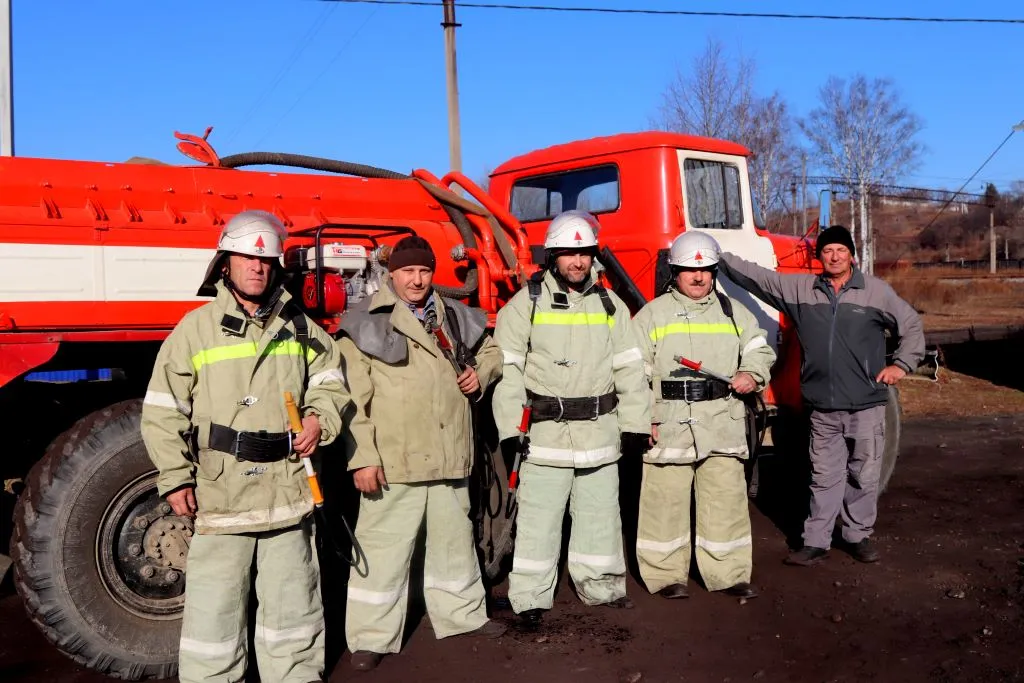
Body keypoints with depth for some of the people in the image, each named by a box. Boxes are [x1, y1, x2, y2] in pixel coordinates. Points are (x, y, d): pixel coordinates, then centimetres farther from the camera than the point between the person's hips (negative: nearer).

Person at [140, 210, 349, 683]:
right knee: (215, 608, 5)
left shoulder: (300, 327, 8)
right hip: (219, 495, -3)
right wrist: (176, 479, -7)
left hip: (288, 490, 3)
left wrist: (320, 420, -4)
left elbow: (329, 382, 17)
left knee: (293, 604, 16)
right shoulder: (196, 329, -2)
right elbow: (163, 411, -1)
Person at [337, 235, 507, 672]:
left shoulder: (455, 317, 11)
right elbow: (353, 397, -10)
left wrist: (481, 374, 4)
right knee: (383, 549, 1)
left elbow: (491, 351, 27)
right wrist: (362, 456, -15)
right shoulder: (367, 323, -7)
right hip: (393, 461, -5)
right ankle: (371, 637, 14)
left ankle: (463, 614, 37)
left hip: (449, 458, 6)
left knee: (454, 540, 20)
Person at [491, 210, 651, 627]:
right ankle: (530, 598, 12)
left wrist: (635, 423, 5)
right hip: (545, 433, -3)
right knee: (539, 518, 1)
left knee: (600, 514, 15)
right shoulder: (526, 304, -3)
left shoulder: (611, 305, 8)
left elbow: (629, 368, 8)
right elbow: (507, 369, -7)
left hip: (600, 432, 4)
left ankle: (601, 586, 30)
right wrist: (509, 429, -12)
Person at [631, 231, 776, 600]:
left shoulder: (734, 312, 14)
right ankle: (665, 574, 15)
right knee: (666, 501, 2)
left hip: (723, 426, 3)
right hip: (668, 427, -2)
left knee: (726, 500, 6)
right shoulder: (652, 314, 4)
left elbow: (760, 350, 20)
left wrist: (752, 374, -3)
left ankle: (728, 574, 18)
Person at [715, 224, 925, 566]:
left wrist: (901, 364, 2)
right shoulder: (800, 288, 3)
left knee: (864, 476, 10)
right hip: (823, 408, 1)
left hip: (867, 405, -1)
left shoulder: (876, 290, 0)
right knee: (824, 477, 8)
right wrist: (719, 256, -5)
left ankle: (859, 536, 26)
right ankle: (816, 541, 16)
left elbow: (911, 325, 9)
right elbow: (755, 276, 1)